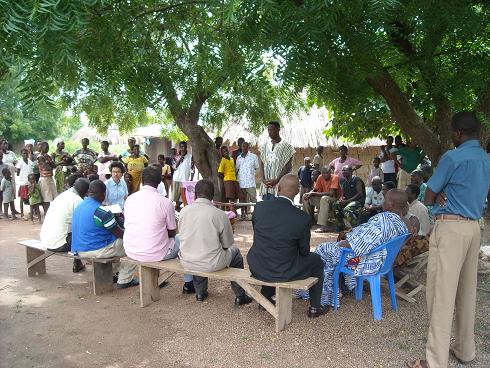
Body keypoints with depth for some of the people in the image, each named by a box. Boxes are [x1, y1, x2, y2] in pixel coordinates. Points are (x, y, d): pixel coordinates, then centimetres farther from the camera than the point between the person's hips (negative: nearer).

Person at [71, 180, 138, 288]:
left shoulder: (79, 206, 5)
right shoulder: (101, 211, -22)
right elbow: (119, 233, -15)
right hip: (96, 250, -9)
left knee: (117, 241, 30)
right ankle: (124, 280, 8)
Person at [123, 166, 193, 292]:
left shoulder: (130, 199, -2)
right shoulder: (165, 202, -14)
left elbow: (127, 225, 13)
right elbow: (172, 233, -4)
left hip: (130, 252, 5)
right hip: (155, 254, -5)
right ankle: (189, 283, 27)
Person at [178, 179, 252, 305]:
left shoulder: (184, 211, -5)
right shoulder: (220, 214, -14)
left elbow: (182, 235, 8)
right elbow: (227, 244, -4)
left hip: (186, 262, 4)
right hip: (211, 264, -3)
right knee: (235, 252, 24)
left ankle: (200, 293, 43)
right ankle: (240, 296, 31)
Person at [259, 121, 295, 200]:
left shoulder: (286, 146, -2)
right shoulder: (265, 145, 13)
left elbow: (288, 166, -6)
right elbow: (261, 163, 10)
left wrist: (276, 180, -14)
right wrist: (263, 179, -4)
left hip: (279, 185, -5)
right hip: (265, 185, 5)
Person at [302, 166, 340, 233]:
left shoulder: (335, 177, -19)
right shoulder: (320, 178, -1)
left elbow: (331, 193, -29)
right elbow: (314, 190, 5)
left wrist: (314, 194, -31)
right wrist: (308, 194, -21)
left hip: (334, 198, -7)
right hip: (322, 197, 7)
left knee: (324, 198, -39)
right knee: (305, 197, -4)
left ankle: (323, 226, -41)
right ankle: (310, 219, 5)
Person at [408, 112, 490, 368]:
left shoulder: (453, 157, -11)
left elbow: (428, 198, -8)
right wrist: (445, 194, 6)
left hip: (450, 227, -8)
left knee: (441, 295, -6)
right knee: (467, 292, 16)